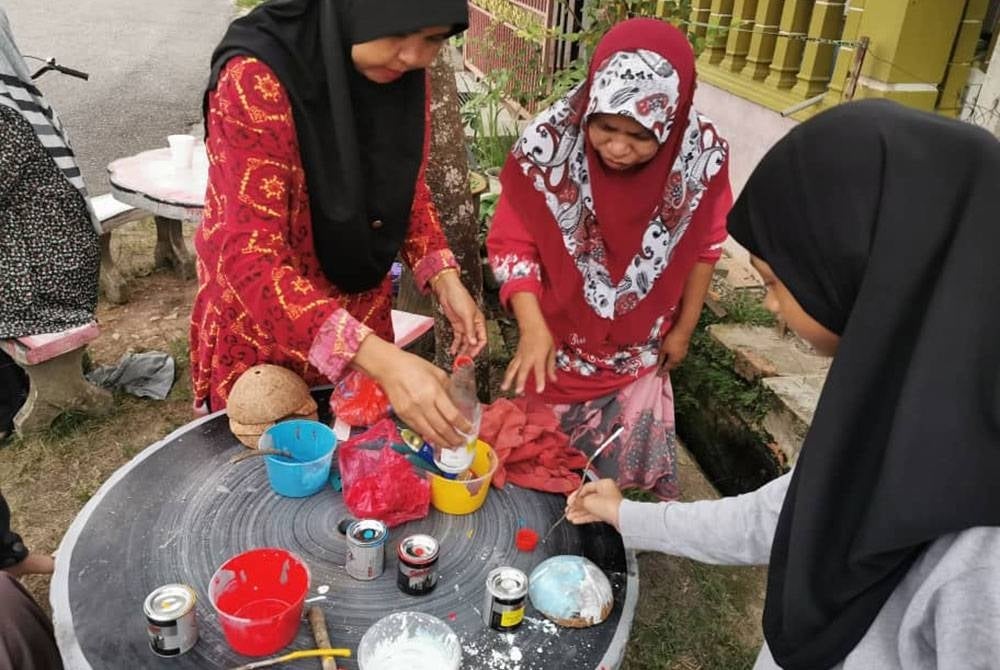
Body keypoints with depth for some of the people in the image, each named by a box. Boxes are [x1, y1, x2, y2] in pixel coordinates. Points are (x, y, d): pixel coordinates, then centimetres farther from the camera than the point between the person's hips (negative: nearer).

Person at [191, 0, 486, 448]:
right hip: (260, 330, -5)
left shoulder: (403, 74, -9)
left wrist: (444, 281, -10)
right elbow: (252, 259, -32)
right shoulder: (257, 81, -28)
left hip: (361, 316, 5)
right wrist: (381, 360, -43)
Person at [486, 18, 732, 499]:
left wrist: (683, 329, 5)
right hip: (556, 342, -1)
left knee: (624, 463, 20)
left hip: (639, 352, 2)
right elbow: (512, 242, -16)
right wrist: (532, 327, -29)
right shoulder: (550, 141, -27)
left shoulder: (703, 156, -21)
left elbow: (704, 247, -3)